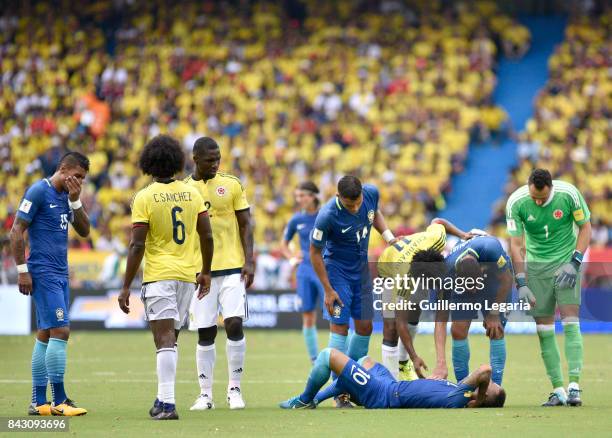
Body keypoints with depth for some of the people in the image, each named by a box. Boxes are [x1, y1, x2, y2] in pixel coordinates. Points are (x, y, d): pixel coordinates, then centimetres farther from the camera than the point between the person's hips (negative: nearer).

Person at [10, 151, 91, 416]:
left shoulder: (67, 196, 14)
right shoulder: (39, 192, -10)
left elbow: (84, 231, 13)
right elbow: (16, 231, -11)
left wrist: (75, 201, 0)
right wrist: (22, 270, -13)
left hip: (60, 274, 9)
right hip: (43, 274, -9)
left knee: (45, 335, 9)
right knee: (60, 331, -13)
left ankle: (38, 402, 11)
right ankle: (59, 401, -11)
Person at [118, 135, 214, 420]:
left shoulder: (144, 198, -8)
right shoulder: (192, 193, 5)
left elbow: (137, 246, -11)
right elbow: (207, 236, 7)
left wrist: (126, 287, -7)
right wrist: (205, 272, 19)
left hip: (159, 275, -5)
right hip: (187, 274, 5)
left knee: (164, 339, -9)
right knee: (170, 338, 16)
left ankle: (167, 403, -17)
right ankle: (164, 397, 21)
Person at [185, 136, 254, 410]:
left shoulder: (232, 185, 3)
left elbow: (245, 225, 5)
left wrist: (249, 262, -4)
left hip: (232, 267, -1)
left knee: (234, 324, -11)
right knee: (205, 334, 2)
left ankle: (234, 389, 2)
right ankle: (205, 394, 10)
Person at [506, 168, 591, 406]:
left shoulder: (569, 194, -17)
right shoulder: (516, 202, -15)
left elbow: (585, 227, -4)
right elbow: (516, 244, -9)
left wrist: (574, 263, -13)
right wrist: (521, 283, -15)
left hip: (567, 261, -1)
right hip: (536, 265, 2)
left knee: (570, 322, -14)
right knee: (544, 328, -3)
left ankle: (574, 386, -16)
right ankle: (557, 389, 1)